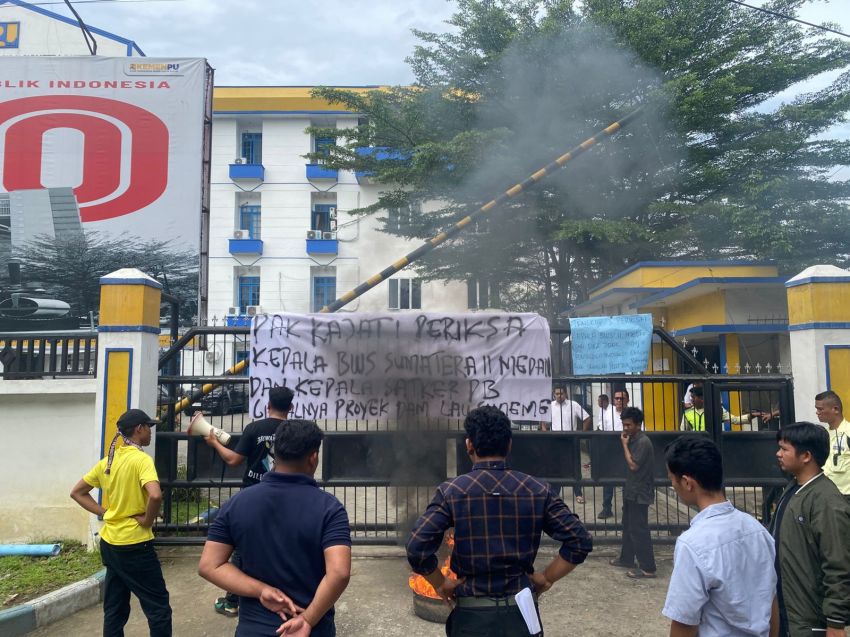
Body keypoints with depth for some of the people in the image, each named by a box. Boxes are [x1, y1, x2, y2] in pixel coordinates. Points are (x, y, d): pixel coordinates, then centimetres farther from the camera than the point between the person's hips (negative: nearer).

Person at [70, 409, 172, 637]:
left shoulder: (107, 461, 7)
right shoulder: (141, 459, -17)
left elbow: (77, 492, 16)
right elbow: (155, 495, -33)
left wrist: (104, 512, 8)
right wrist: (147, 520, -15)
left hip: (109, 543, 8)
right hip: (135, 544, -8)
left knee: (114, 610, 16)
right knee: (159, 608, 4)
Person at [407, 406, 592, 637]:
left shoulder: (451, 491, -11)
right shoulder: (538, 490, -5)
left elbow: (417, 548, -19)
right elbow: (580, 541, -7)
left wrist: (440, 584, -3)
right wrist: (546, 578, 2)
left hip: (473, 615, -1)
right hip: (522, 612, 2)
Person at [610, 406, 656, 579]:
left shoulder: (643, 442, -19)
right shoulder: (633, 439, 9)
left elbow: (633, 465, -22)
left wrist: (625, 444, -17)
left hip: (640, 493, -10)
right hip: (632, 490, 10)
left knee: (638, 529, -5)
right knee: (628, 526, 19)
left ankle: (648, 568, 2)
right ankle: (626, 558, 31)